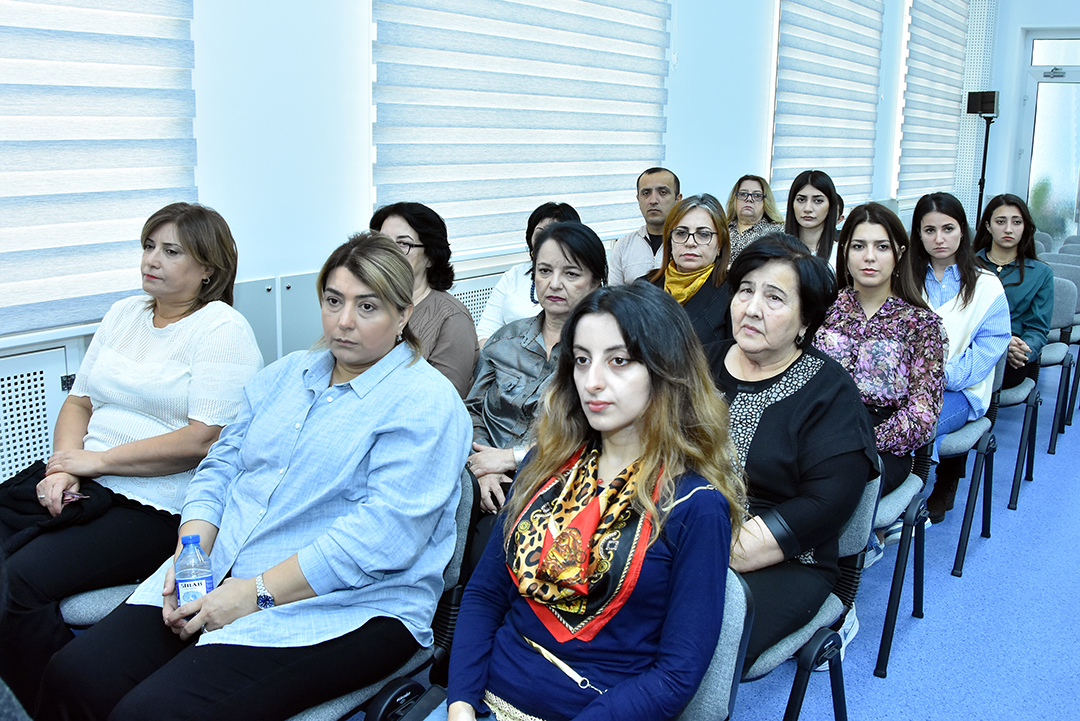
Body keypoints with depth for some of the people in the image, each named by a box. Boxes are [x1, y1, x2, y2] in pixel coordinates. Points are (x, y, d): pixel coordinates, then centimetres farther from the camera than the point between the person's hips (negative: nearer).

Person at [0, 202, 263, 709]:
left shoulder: (223, 330, -6)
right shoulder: (124, 313, 17)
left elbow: (203, 440, -16)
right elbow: (78, 401, 18)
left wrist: (95, 460, -12)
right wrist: (64, 464, -3)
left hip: (152, 504, -7)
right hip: (78, 485, 7)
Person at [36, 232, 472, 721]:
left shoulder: (426, 403, -9)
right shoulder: (288, 373, 17)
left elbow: (381, 536, -19)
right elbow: (221, 466, 15)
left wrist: (256, 592, -20)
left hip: (345, 607, -7)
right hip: (216, 582, 7)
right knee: (71, 678, -9)